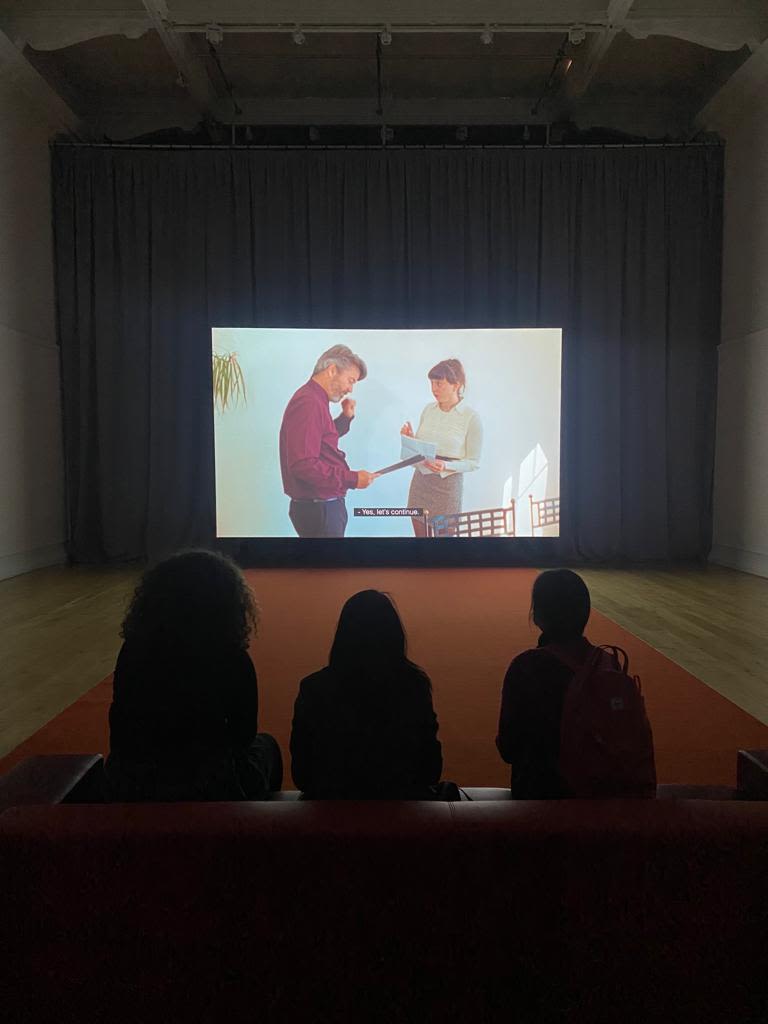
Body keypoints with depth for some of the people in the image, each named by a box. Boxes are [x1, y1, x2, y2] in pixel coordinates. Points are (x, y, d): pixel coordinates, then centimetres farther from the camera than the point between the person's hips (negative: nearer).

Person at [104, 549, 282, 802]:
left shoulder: (133, 651, -7)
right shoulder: (231, 660, -17)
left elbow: (120, 724, 6)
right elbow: (244, 735, -5)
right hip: (206, 792, -4)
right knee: (265, 745, 26)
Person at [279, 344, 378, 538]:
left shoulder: (315, 400, 14)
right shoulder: (308, 403, -19)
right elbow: (303, 465, -27)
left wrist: (346, 418, 14)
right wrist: (352, 479, -22)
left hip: (326, 505, 10)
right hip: (318, 508, -10)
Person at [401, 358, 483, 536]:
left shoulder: (471, 417, -9)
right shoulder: (428, 409, 6)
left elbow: (473, 462, -5)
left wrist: (446, 466, -20)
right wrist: (410, 438, -6)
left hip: (447, 485, -4)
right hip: (420, 482, 5)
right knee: (420, 533, 10)